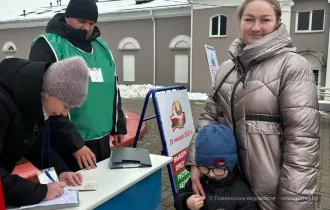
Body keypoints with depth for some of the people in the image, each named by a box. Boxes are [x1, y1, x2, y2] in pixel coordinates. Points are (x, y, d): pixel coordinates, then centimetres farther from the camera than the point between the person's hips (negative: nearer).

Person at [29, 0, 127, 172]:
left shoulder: (101, 47, 10)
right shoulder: (48, 46, -11)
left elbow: (113, 90, 17)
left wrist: (118, 126, 14)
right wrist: (74, 143, -20)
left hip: (102, 142, 7)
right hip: (66, 145, -6)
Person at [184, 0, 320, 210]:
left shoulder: (293, 66, -11)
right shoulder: (226, 68, 6)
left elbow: (302, 139, -16)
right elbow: (209, 117, 8)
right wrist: (195, 161, -3)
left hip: (270, 190, -5)